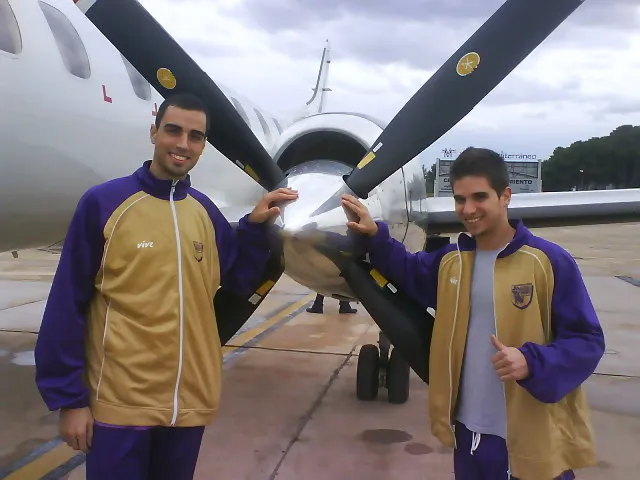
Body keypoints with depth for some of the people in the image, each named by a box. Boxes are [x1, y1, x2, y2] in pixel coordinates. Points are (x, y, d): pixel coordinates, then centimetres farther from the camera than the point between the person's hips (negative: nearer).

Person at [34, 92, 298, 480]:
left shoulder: (206, 211, 5)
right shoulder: (103, 202, -10)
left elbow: (241, 281, 11)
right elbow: (67, 306, -9)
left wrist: (255, 227, -4)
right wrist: (69, 397, -9)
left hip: (191, 398, 5)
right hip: (120, 401, -5)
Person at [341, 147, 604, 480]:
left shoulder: (550, 262, -13)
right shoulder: (449, 261, 5)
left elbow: (587, 341, -11)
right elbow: (407, 272, 24)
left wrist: (532, 362, -28)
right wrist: (374, 236, 8)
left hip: (535, 441, -5)